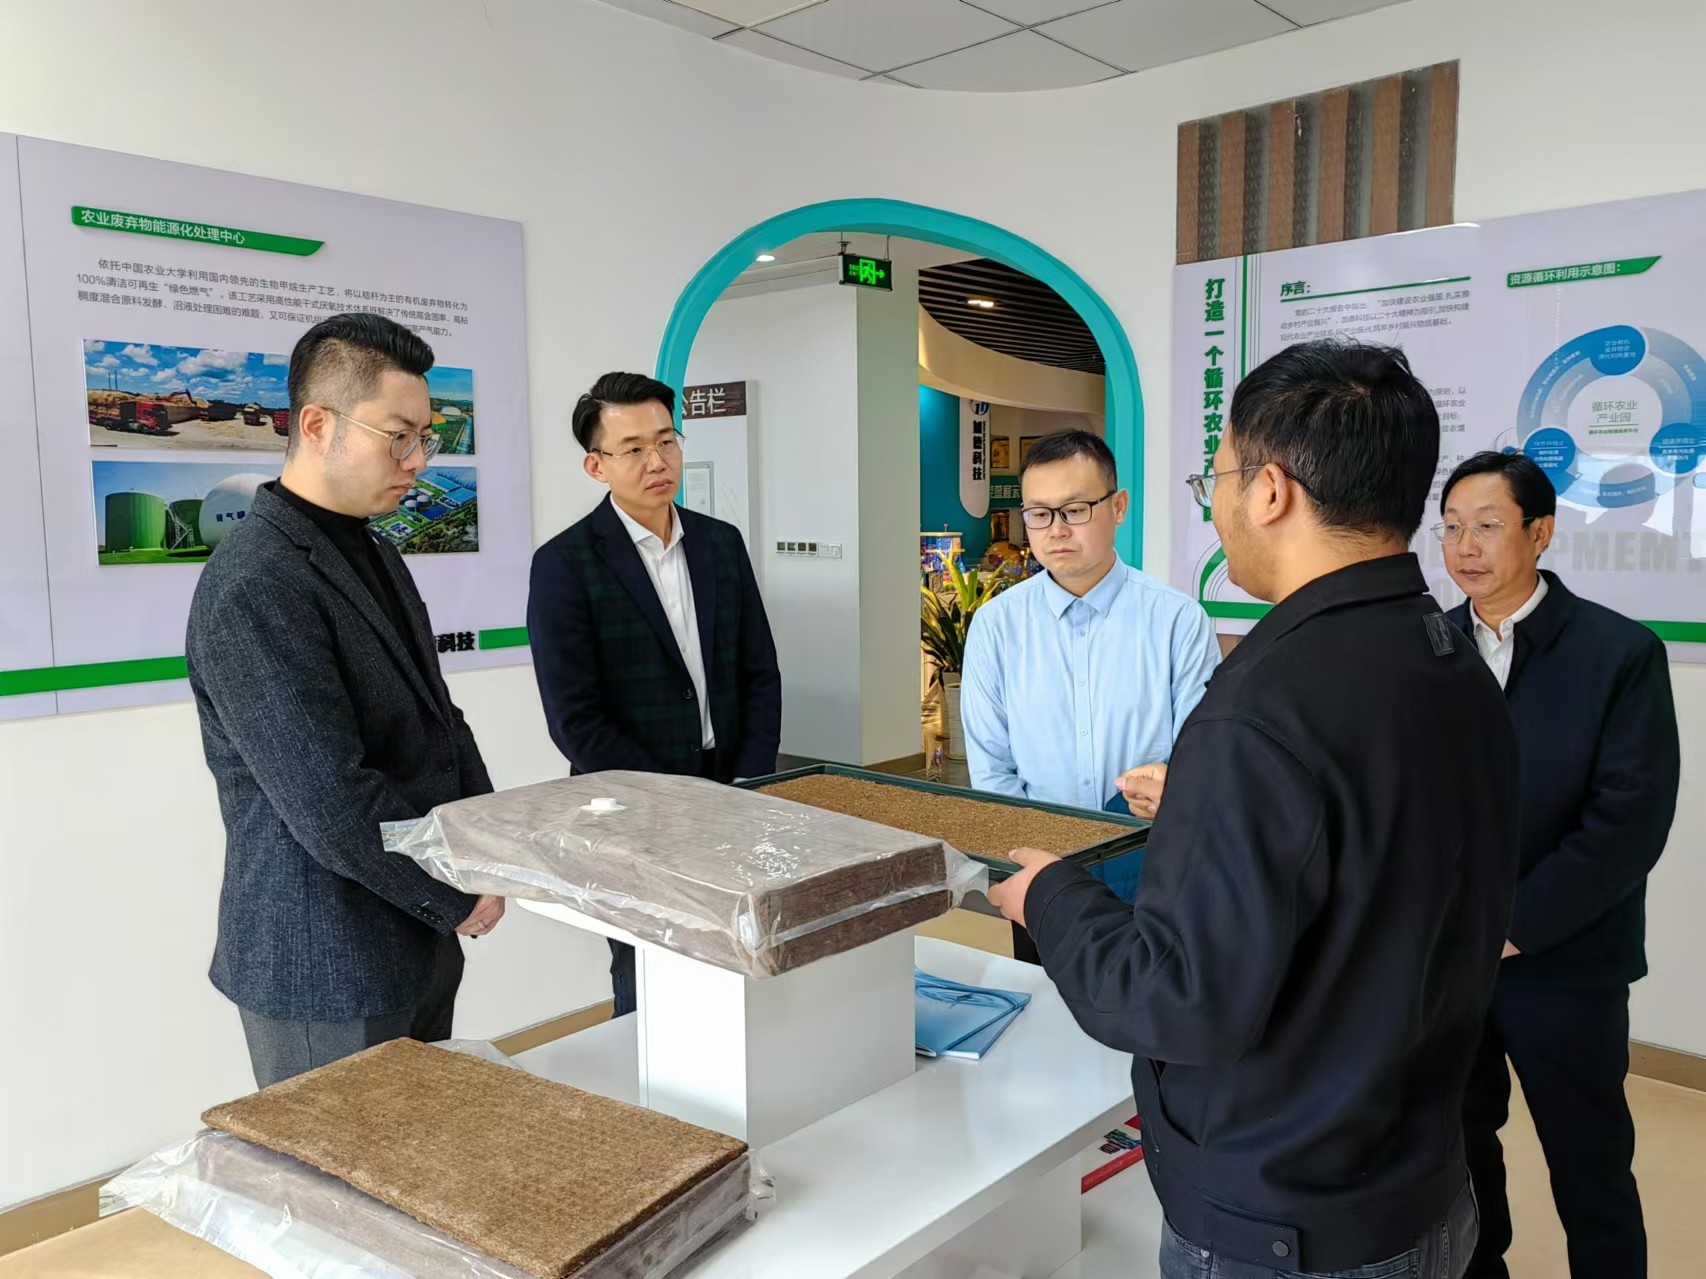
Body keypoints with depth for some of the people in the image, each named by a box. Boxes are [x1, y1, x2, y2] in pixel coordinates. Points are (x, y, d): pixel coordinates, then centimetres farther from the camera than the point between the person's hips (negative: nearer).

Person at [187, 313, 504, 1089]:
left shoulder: (373, 555, 9)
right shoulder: (254, 589, -22)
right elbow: (330, 805, -25)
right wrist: (458, 898, -13)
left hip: (417, 944, 9)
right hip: (328, 972, -9)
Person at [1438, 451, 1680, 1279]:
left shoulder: (1621, 652, -10)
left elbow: (1630, 820, -16)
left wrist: (1515, 926, -17)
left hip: (1562, 965, -3)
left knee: (1589, 1169, 11)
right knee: (1458, 1143, 19)